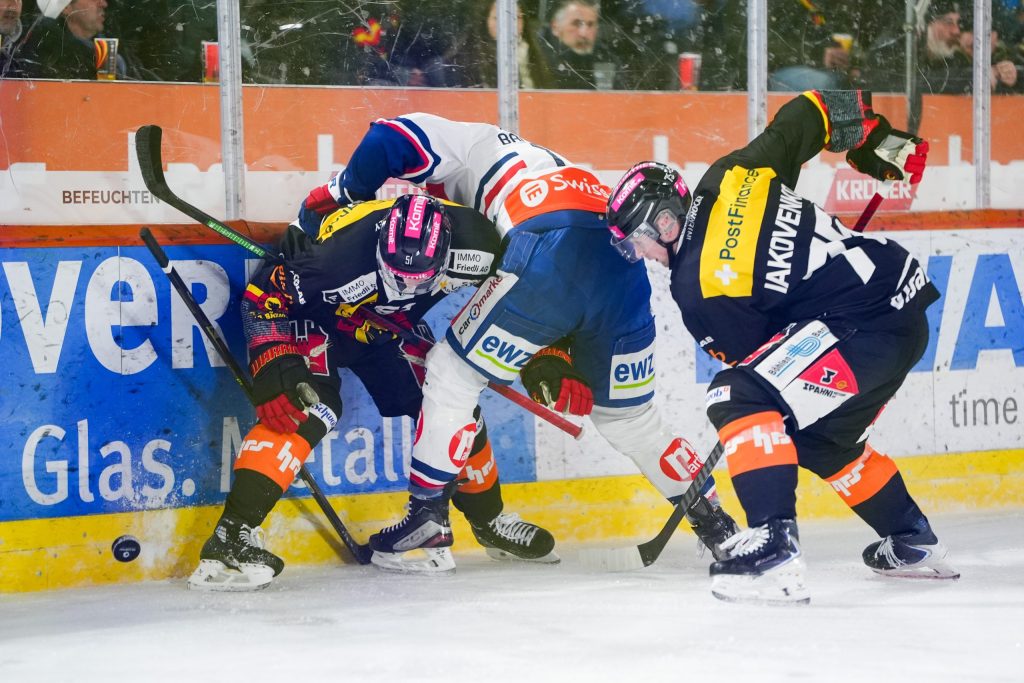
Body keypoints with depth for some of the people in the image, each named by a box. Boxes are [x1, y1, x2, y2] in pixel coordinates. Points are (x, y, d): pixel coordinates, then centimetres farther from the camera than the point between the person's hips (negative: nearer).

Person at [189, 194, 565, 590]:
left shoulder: (463, 239, -28)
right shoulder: (343, 248, -41)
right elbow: (263, 294, -28)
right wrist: (275, 370, -34)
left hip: (384, 326, 5)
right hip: (312, 313, -5)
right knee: (310, 409, -27)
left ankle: (488, 519, 26)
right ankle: (230, 537, -30)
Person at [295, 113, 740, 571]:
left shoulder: (469, 144, 23)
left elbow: (393, 139, 5)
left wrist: (339, 194, 17)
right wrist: (553, 355, 32)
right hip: (625, 270, 7)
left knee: (451, 370, 10)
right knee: (628, 417, 24)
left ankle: (426, 512, 9)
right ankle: (714, 522, 27)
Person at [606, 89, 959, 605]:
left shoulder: (700, 286, -13)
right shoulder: (728, 178, 5)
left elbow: (748, 354, -1)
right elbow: (812, 112, 11)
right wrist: (880, 142, 24)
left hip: (868, 328, -10)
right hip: (903, 300, 10)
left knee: (740, 398, -17)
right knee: (822, 440, 27)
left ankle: (774, 552, -25)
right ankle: (913, 545, 40)